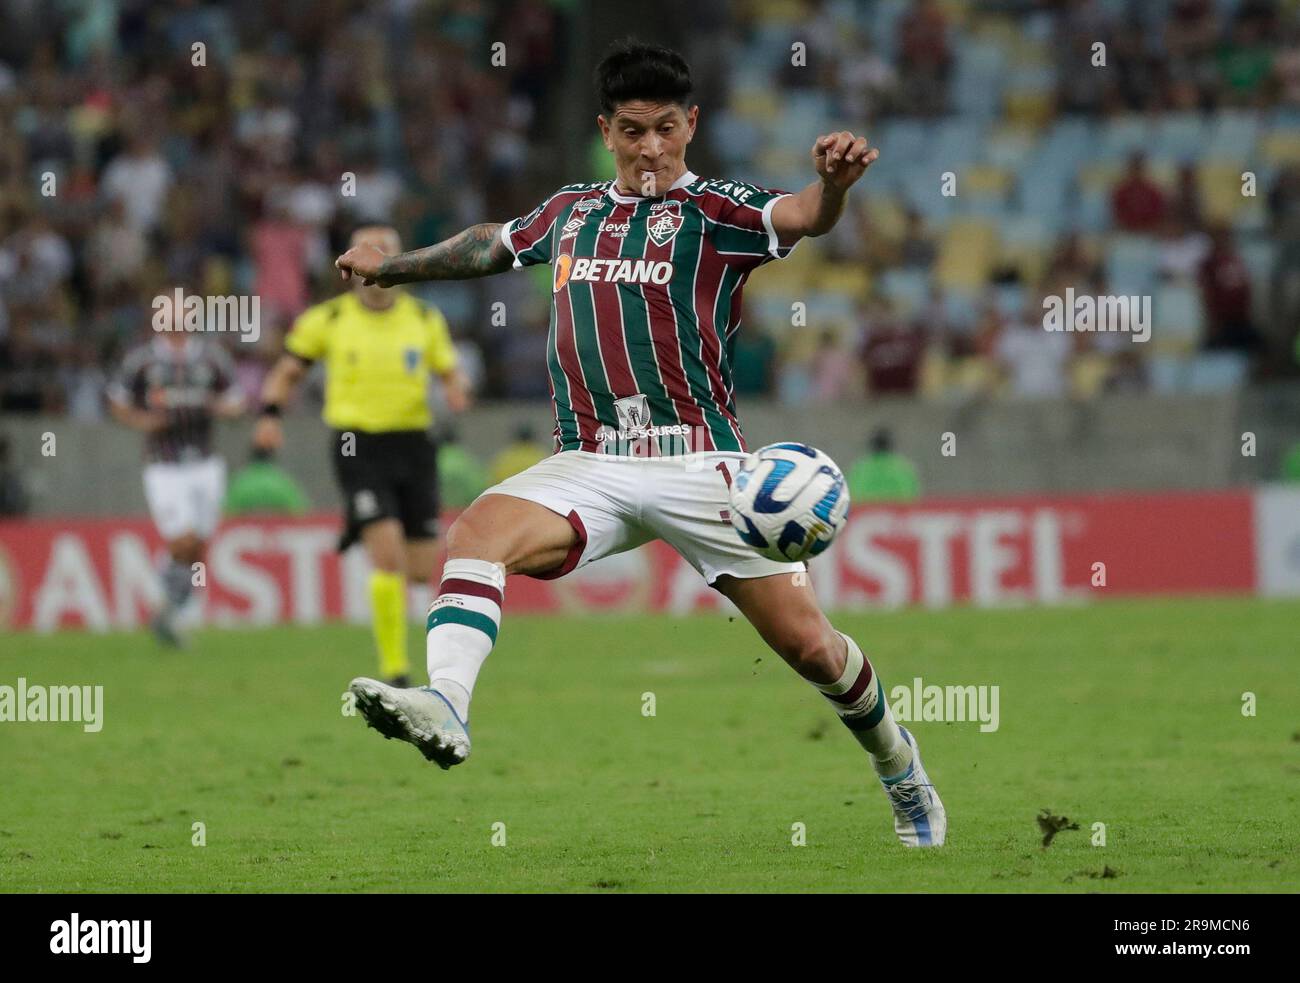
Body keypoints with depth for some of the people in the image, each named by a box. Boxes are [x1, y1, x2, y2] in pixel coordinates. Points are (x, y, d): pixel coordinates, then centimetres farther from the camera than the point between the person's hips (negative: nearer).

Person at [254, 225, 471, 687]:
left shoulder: (425, 318, 6)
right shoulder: (326, 319, 1)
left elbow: (449, 371, 14)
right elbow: (286, 372, 11)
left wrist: (456, 389, -9)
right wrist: (270, 414, -6)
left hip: (414, 445, 3)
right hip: (359, 447, -3)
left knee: (423, 570, 1)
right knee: (389, 557, -19)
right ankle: (394, 673, -11)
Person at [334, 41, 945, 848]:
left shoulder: (713, 209, 0)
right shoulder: (571, 213, 15)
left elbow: (801, 218, -22)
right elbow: (492, 245, 36)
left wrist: (834, 182, -45)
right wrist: (393, 265, 48)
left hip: (698, 464, -3)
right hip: (590, 467, 3)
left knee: (808, 644, -3)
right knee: (476, 533, -26)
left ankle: (903, 772, 23)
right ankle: (446, 709, -43)